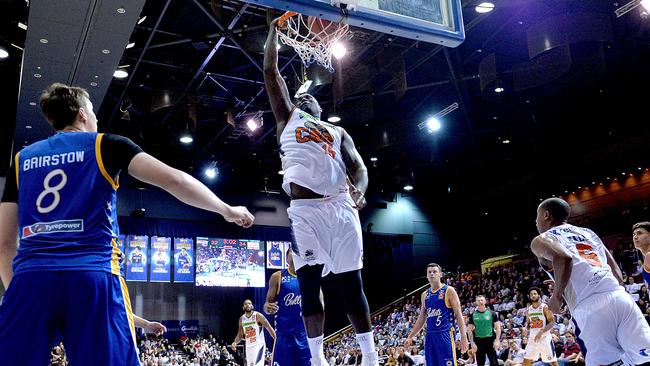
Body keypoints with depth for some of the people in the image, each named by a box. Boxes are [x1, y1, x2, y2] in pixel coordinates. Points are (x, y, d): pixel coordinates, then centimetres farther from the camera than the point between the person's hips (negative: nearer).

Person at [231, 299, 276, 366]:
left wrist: (276, 340, -20)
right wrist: (235, 343, -4)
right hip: (248, 347, 6)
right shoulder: (241, 319, 8)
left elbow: (269, 328, -12)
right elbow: (240, 335, 15)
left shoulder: (258, 315, -8)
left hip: (259, 345, -6)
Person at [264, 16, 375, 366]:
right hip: (305, 208, -1)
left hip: (341, 206, 2)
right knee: (309, 283, -3)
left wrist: (359, 190, -9)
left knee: (351, 283, 2)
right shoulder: (287, 118, 22)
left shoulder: (338, 132, 26)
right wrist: (274, 28, 22)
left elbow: (358, 167, 13)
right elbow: (271, 71, 18)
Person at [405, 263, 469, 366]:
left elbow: (458, 315, -7)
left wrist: (463, 337, -16)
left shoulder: (449, 291, -3)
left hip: (445, 334, -6)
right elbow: (421, 319, 20)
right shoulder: (425, 295, 15)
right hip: (430, 335, 6)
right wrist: (410, 336, 16)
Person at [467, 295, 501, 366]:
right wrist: (472, 342, -3)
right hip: (478, 341, 2)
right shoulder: (473, 315, 4)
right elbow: (470, 330, 5)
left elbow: (498, 327, 0)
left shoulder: (491, 313, 0)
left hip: (490, 339, -2)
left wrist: (497, 340, -9)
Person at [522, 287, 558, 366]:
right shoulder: (528, 310, 10)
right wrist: (528, 328, -2)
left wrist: (541, 331, -24)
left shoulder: (545, 307, -6)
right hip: (533, 338, 5)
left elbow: (552, 322, -13)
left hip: (544, 338, -5)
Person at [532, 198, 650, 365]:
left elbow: (563, 258, -13)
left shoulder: (541, 240, 10)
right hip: (621, 297, 6)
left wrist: (556, 296, -3)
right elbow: (617, 272, 25)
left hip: (590, 308, -6)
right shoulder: (588, 232, 30)